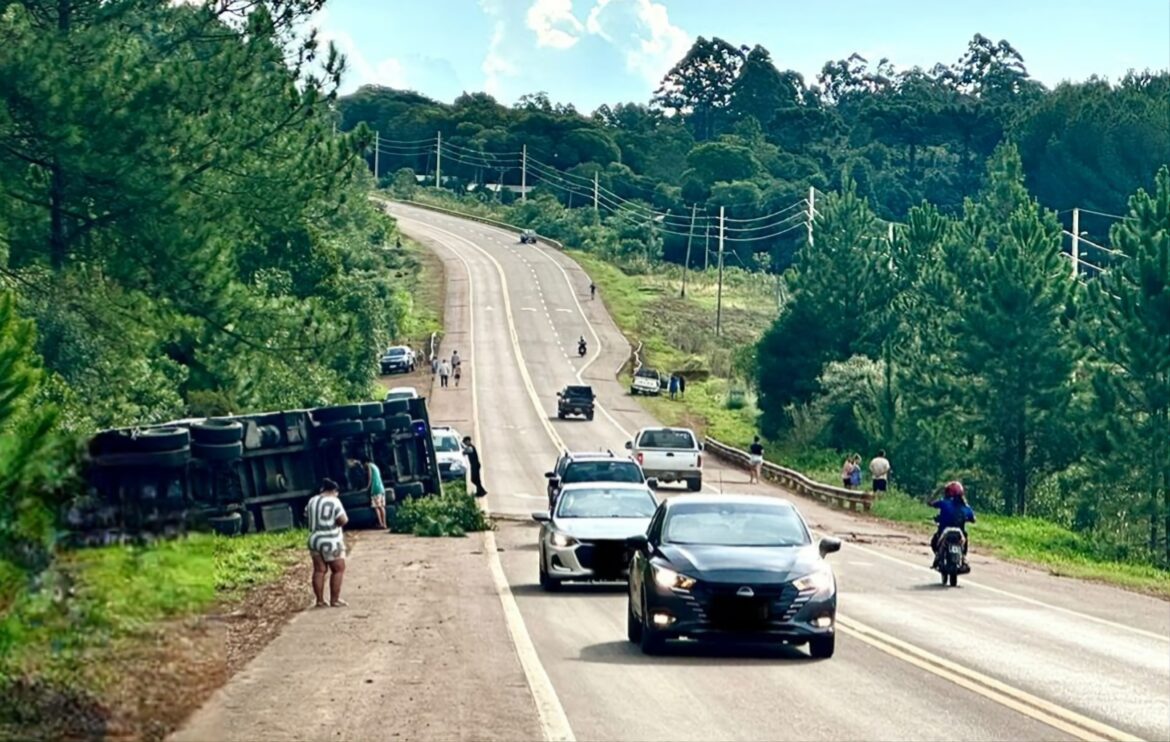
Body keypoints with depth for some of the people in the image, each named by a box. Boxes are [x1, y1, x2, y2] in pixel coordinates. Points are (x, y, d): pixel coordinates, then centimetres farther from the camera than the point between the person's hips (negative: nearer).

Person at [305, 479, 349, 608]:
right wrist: (345, 518, 2)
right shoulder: (334, 501, -13)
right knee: (338, 569, 5)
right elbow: (343, 520, -18)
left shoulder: (312, 501, 8)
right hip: (331, 542, -6)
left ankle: (320, 600, 8)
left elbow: (307, 518, 17)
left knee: (319, 570, 9)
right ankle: (335, 600, 3)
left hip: (315, 540, 6)